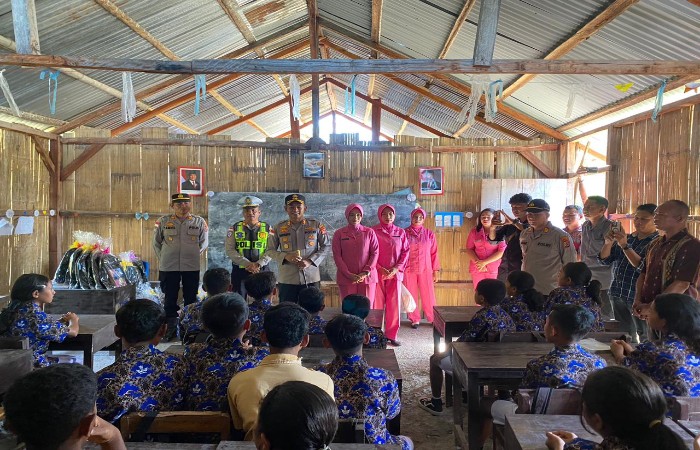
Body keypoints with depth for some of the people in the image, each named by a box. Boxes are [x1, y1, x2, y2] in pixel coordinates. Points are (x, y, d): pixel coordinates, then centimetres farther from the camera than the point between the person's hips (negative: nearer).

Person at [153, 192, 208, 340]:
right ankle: (171, 329, 18)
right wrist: (163, 258, 6)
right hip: (168, 267, 0)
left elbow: (204, 243, 11)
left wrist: (194, 255, 4)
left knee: (191, 299, 8)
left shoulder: (199, 222, 3)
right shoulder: (163, 221, 2)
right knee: (170, 298, 7)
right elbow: (156, 242, 11)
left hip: (192, 267, 0)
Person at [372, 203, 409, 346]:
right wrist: (380, 269, -12)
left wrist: (397, 268, -7)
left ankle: (392, 335, 14)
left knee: (394, 304, 4)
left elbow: (405, 252, 6)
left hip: (395, 273, 2)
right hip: (377, 273, -2)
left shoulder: (400, 232, 8)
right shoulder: (373, 231, 0)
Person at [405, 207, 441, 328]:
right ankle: (414, 319, 19)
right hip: (409, 270, 0)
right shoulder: (405, 233, -1)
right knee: (411, 295, 6)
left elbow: (434, 253, 6)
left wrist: (436, 270, 4)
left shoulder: (429, 234, 3)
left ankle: (433, 319, 17)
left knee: (428, 295, 2)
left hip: (426, 269, 1)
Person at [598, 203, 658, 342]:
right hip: (618, 295, 6)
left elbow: (643, 267, -22)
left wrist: (625, 246, -26)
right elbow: (605, 260, 7)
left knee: (645, 338, 2)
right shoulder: (626, 238, 10)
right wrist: (608, 243, -11)